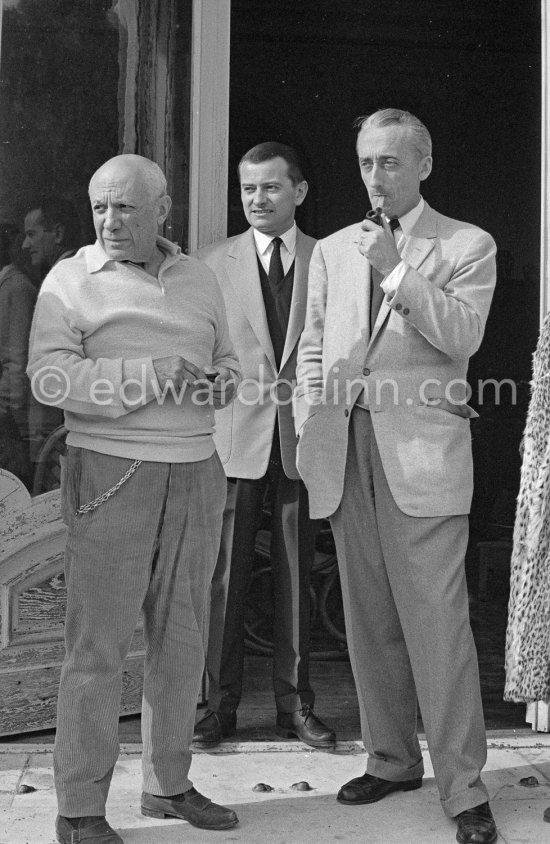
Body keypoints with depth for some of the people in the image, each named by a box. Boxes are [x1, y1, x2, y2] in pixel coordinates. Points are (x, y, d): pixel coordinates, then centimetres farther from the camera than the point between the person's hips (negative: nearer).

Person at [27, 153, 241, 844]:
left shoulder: (198, 278, 14)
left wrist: (223, 380, -1)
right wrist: (148, 376, -19)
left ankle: (168, 784, 26)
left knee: (181, 635, 11)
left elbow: (223, 355, 23)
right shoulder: (71, 281, -1)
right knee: (97, 643, -3)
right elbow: (48, 374, -12)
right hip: (112, 473, -5)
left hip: (195, 471, 5)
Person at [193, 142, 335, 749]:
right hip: (233, 435, 0)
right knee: (225, 574, 2)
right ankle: (219, 704, 15)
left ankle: (294, 703, 20)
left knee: (295, 574, 8)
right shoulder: (213, 263, 5)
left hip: (302, 436, 1)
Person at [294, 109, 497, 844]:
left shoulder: (468, 245, 5)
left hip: (421, 451, -4)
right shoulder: (332, 251, 18)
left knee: (437, 622, -7)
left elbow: (462, 336, -9)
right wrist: (311, 428, 8)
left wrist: (396, 270, -13)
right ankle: (391, 759, 24)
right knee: (369, 621, 10)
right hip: (345, 452, 5)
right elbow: (312, 347, 18)